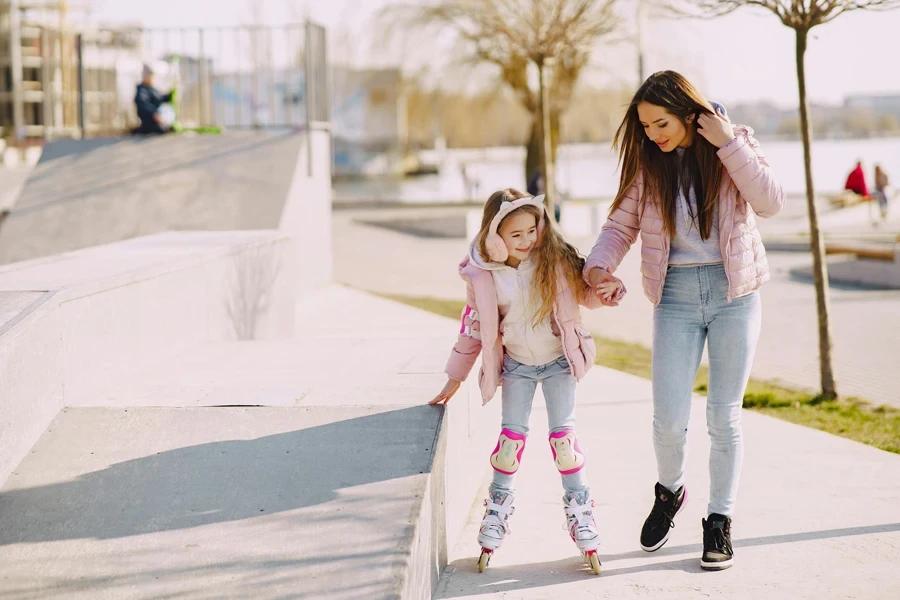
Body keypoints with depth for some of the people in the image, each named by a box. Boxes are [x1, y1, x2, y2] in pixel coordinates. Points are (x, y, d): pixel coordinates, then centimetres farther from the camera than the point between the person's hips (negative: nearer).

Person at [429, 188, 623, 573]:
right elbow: (474, 326, 0)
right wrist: (455, 378, 7)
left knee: (563, 434, -2)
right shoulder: (482, 274, -12)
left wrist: (607, 289, -27)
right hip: (516, 365, 1)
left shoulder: (554, 258, -15)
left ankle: (578, 507, 12)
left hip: (558, 360, -1)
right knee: (512, 436, 1)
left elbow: (585, 291, -2)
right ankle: (498, 505, 19)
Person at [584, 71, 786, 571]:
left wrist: (728, 145, -18)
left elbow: (771, 203, -14)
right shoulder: (648, 163, 2)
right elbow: (622, 224, 5)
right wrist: (599, 265, -14)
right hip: (676, 295, 1)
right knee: (669, 419, -5)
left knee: (724, 416, 2)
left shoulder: (737, 144, -2)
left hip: (734, 291, -1)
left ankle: (720, 521, 17)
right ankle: (669, 492, 26)